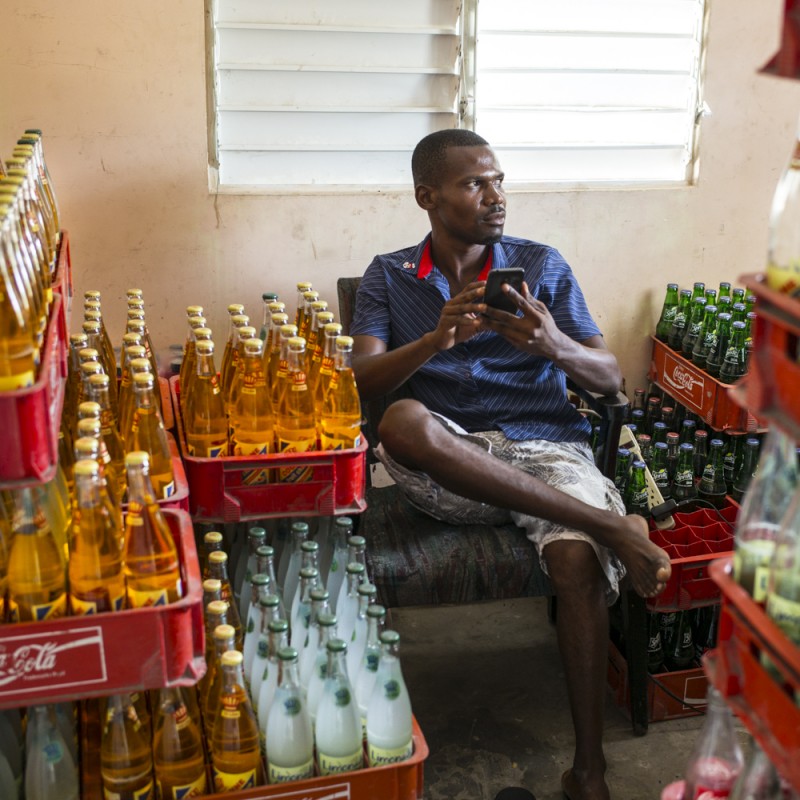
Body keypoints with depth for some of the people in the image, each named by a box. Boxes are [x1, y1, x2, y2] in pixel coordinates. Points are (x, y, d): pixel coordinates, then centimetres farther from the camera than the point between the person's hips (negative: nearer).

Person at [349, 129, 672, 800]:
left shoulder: (542, 264, 12)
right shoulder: (389, 277, 12)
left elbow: (610, 378, 8)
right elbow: (363, 381, -3)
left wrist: (555, 347, -16)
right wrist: (435, 339, -22)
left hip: (546, 449, 0)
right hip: (445, 466, 0)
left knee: (578, 559, -31)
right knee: (403, 420, -35)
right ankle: (607, 523, -29)